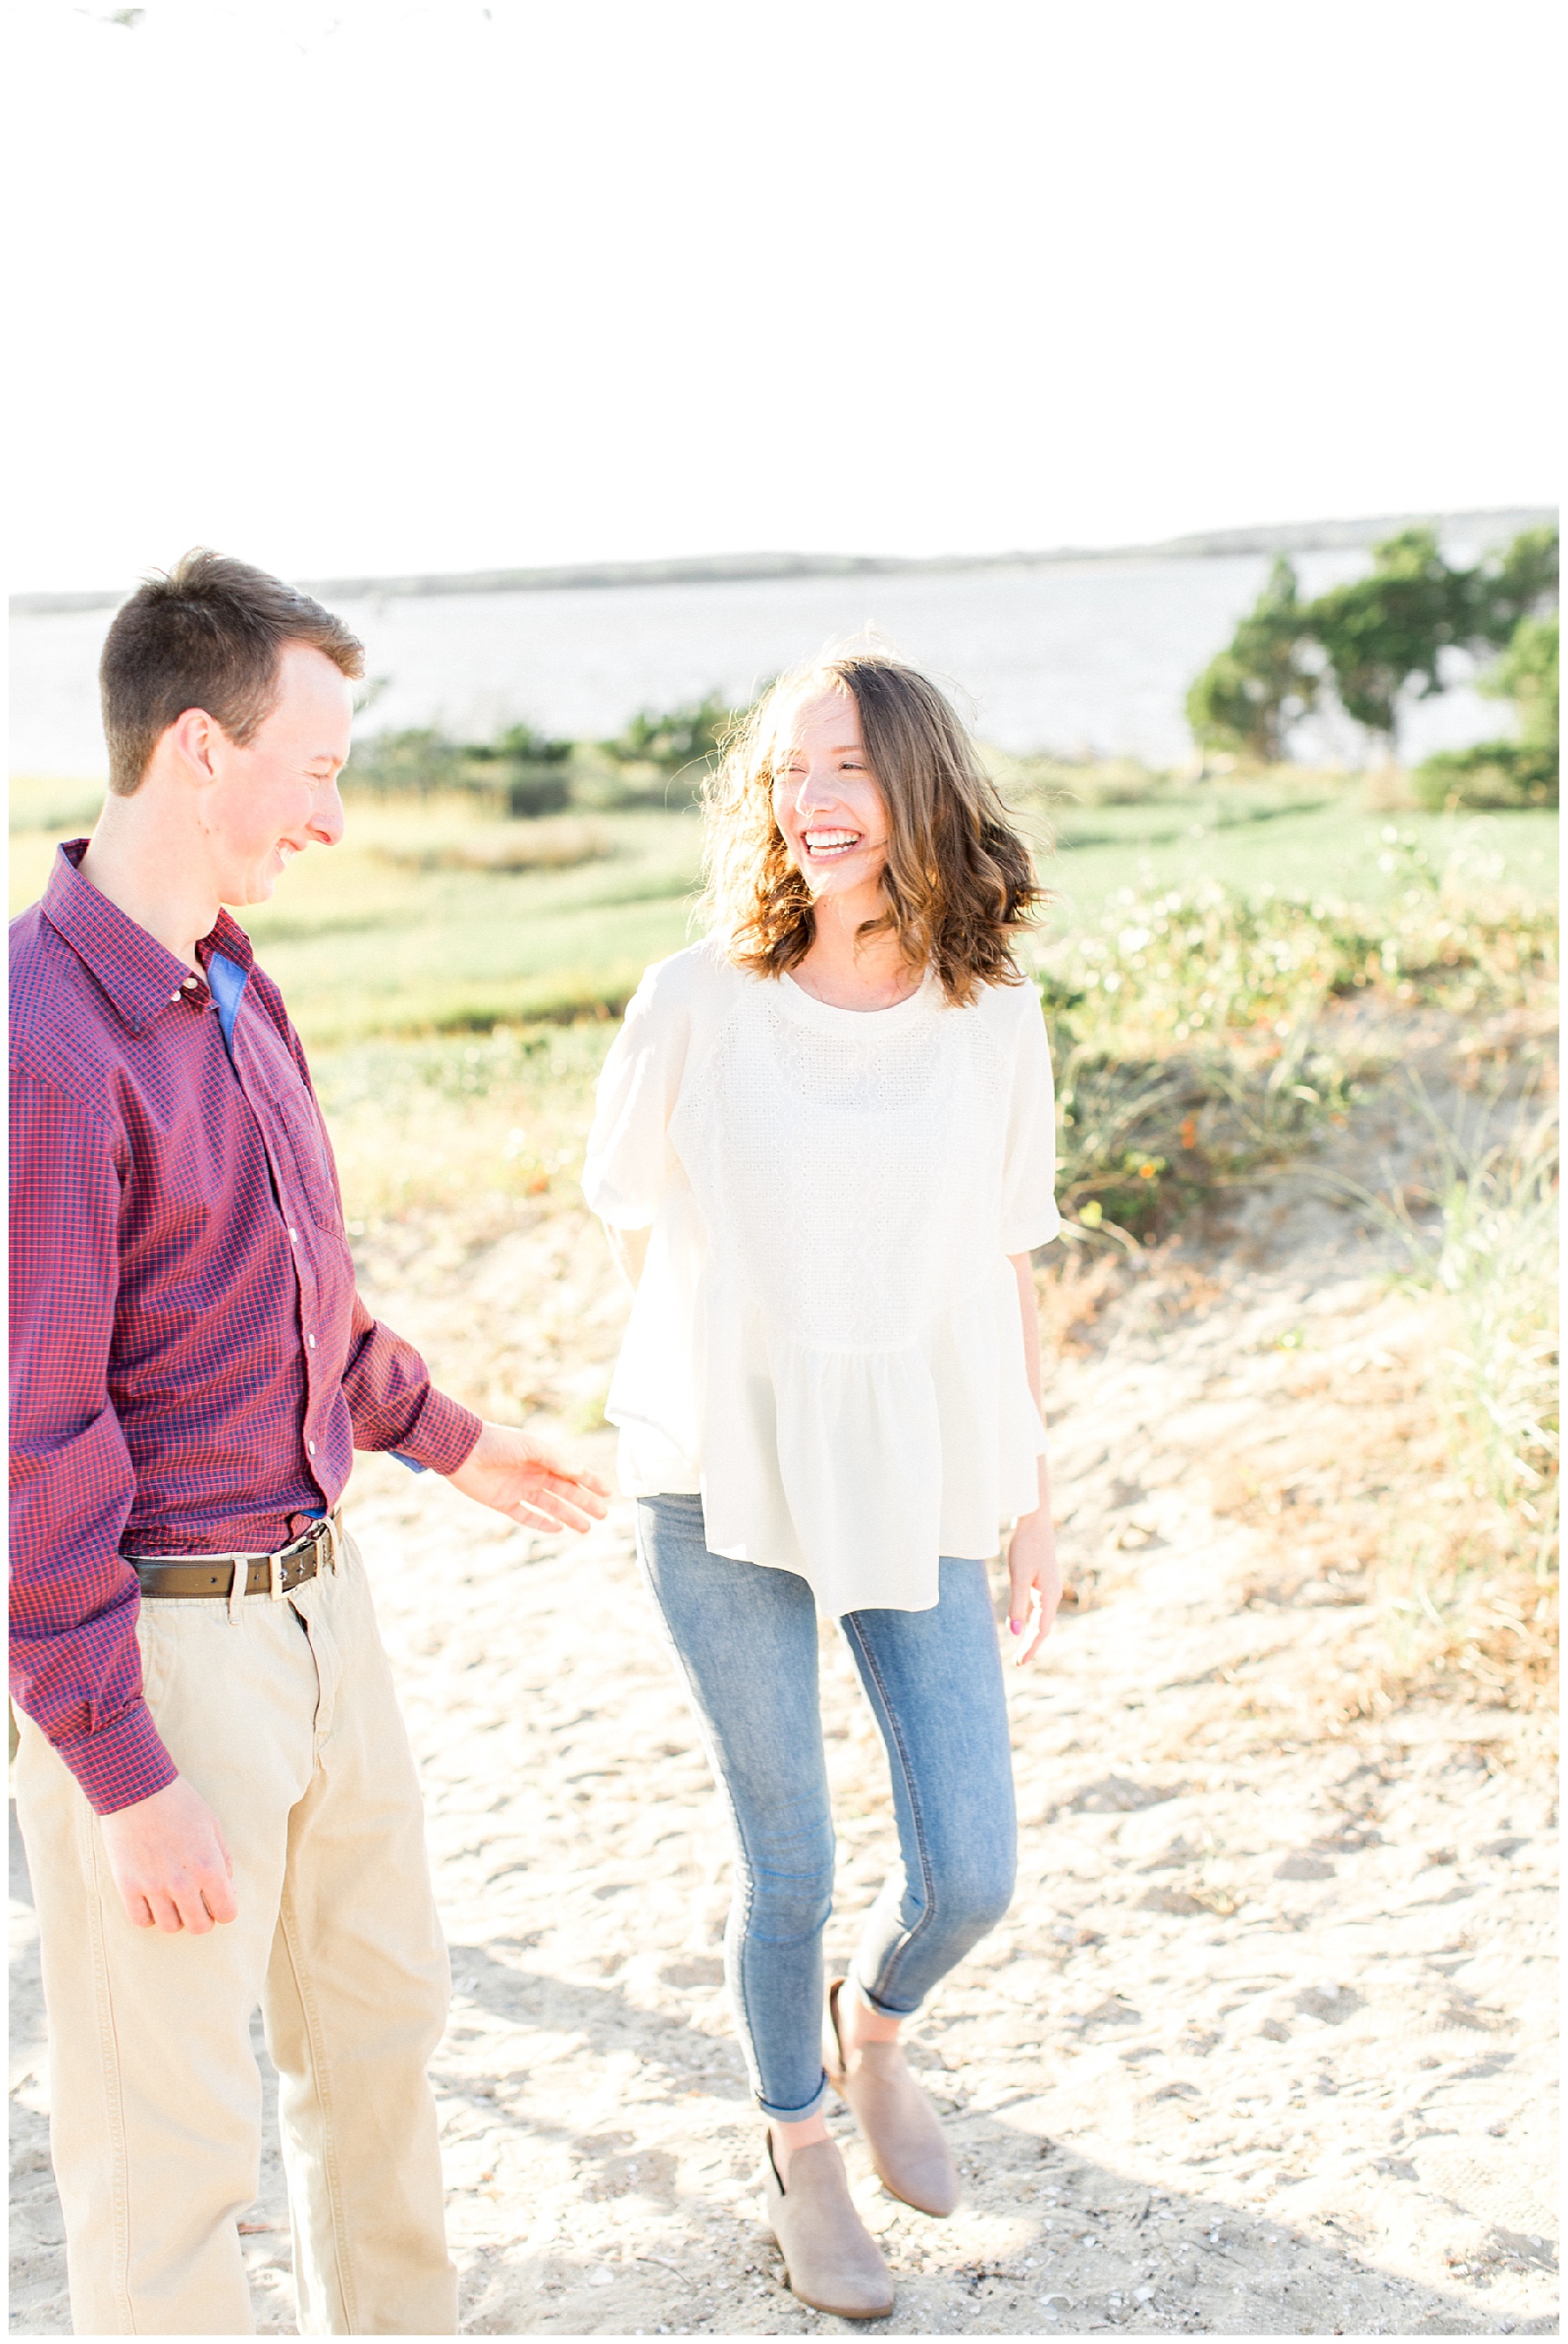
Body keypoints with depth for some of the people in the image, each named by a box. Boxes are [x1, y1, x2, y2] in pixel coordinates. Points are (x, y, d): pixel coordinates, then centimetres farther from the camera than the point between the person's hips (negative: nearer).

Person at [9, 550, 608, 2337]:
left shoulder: (226, 987, 6)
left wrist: (445, 1439, 30)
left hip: (311, 1602, 9)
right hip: (147, 1654, -9)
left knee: (378, 2015, 23)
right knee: (167, 2126, 6)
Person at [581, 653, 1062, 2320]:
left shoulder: (992, 1015, -3)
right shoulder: (695, 1005, -10)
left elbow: (1008, 1272, 5)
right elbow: (630, 1218, 4)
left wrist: (1032, 1507, 7)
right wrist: (746, 1376, 9)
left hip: (921, 1488, 2)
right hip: (728, 1493, -2)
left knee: (968, 1873, 3)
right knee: (787, 1867, 9)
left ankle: (873, 2028, 39)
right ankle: (798, 2145, 37)